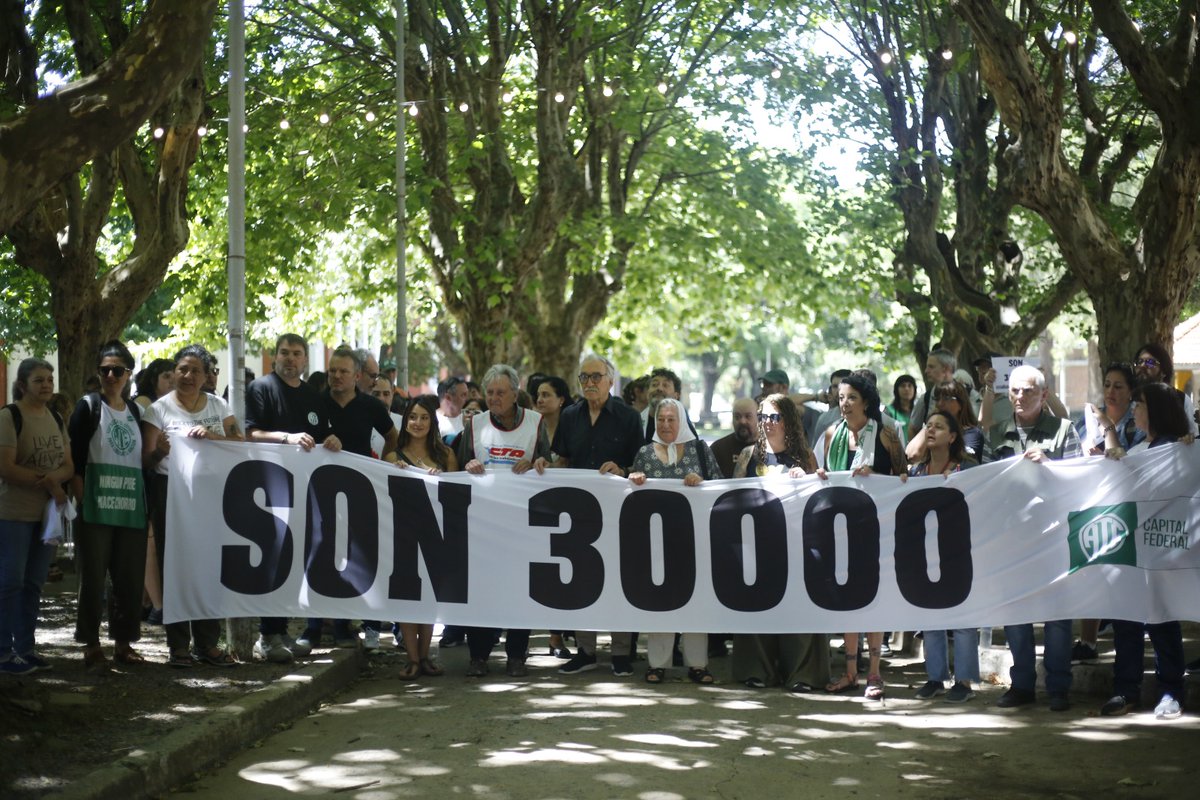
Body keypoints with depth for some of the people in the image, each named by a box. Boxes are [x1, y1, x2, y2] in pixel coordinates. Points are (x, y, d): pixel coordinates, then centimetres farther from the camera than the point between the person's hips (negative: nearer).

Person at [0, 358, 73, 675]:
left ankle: (26, 647, 16)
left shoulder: (56, 419, 11)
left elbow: (69, 467, 7)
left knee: (34, 584, 10)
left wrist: (53, 476, -16)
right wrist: (49, 483, -14)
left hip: (47, 513, 7)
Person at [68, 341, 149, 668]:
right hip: (96, 507, -4)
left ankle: (123, 642, 14)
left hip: (131, 508, 4)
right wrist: (81, 501, -13)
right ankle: (91, 644, 6)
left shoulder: (137, 411, 14)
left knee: (130, 577, 5)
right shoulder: (89, 407, 0)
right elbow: (73, 457, -6)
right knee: (93, 576, -1)